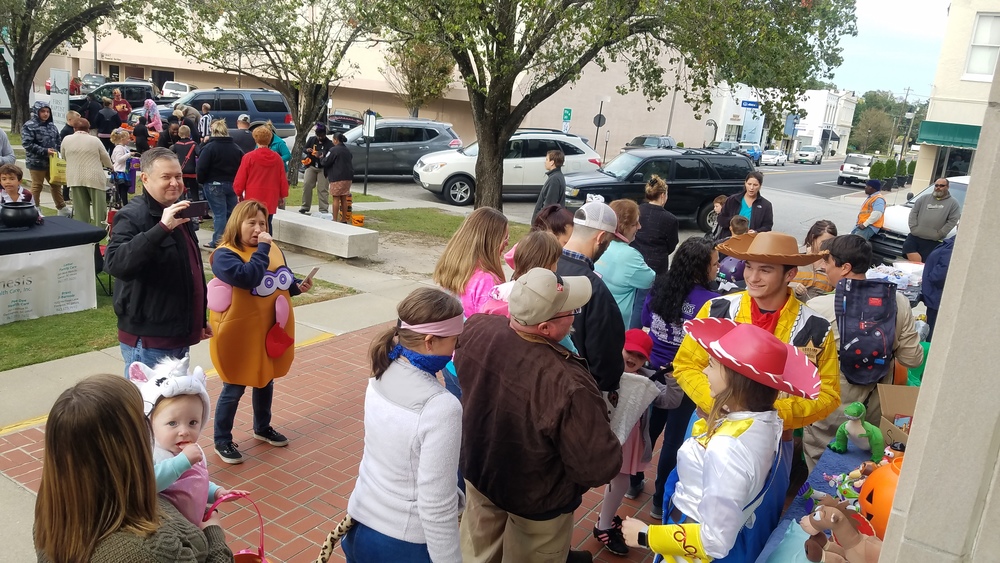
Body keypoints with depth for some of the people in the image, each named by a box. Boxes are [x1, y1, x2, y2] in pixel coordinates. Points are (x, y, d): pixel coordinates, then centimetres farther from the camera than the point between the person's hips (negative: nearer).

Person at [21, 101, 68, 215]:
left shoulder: (51, 126, 9)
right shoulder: (29, 126, -10)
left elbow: (58, 142, 16)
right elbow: (27, 144, -18)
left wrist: (56, 151, -2)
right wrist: (45, 151, -22)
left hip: (51, 161, 6)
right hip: (36, 162, -6)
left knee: (56, 185, 13)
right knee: (36, 186, 3)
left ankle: (62, 209, 22)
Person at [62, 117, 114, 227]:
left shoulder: (66, 140, 7)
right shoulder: (95, 140, 0)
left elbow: (64, 157, 21)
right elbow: (106, 159, 9)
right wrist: (111, 166, 31)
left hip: (75, 178, 3)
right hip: (94, 177, -2)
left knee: (80, 208, 6)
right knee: (99, 206, 4)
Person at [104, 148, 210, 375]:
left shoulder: (180, 213, 13)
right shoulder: (132, 216, -14)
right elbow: (115, 264, -33)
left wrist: (201, 319, 25)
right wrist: (162, 228, -38)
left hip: (179, 333, 9)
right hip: (148, 338, -9)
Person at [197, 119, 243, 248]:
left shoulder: (209, 147, -13)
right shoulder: (235, 148, 5)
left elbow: (201, 167, -15)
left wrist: (201, 181, 2)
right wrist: (235, 180, 12)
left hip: (214, 185, -5)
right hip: (232, 184, 5)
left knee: (219, 213, -2)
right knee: (231, 212, 10)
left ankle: (217, 241, 1)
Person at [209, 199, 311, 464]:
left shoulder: (272, 249, 4)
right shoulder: (225, 254, -18)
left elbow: (283, 279, 17)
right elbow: (249, 277, -35)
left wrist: (298, 285, -3)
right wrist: (262, 248, -28)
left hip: (271, 331, 7)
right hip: (240, 335, -7)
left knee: (266, 381, 22)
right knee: (234, 389, 6)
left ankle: (262, 428, 43)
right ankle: (222, 440, 24)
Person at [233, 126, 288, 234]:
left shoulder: (249, 157, -7)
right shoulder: (277, 157, 1)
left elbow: (240, 179, -3)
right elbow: (283, 179, 5)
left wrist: (239, 194, 12)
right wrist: (282, 196, 16)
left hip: (253, 199, -3)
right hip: (270, 200, 3)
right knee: (267, 225, 9)